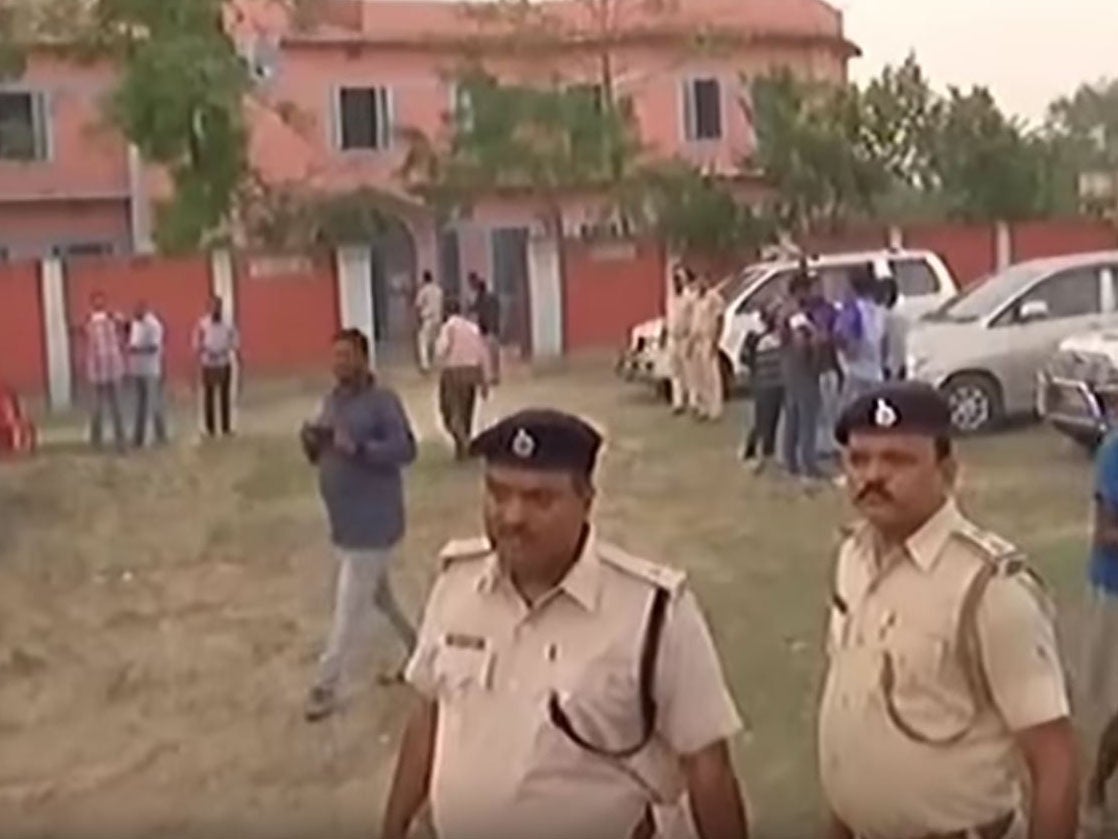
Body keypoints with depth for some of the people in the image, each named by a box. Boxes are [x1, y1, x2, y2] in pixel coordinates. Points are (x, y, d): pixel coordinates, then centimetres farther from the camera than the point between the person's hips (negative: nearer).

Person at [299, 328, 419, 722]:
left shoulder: (382, 400, -13)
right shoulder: (331, 401, 10)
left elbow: (405, 449, -21)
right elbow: (320, 457, 15)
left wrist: (357, 447, -31)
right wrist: (311, 443, -8)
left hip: (372, 522, -9)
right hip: (342, 520, 9)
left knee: (350, 610, -4)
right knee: (378, 594, 22)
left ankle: (325, 687, 2)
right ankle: (418, 648, 41)